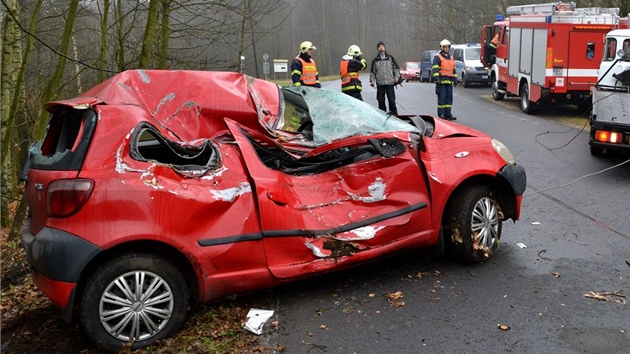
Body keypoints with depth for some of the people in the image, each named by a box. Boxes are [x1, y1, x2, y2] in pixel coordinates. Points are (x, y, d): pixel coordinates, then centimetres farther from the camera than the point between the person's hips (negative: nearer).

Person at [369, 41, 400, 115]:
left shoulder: (390, 58, 11)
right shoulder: (375, 60, 11)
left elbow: (396, 68, 13)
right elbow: (372, 71, 13)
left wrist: (397, 76, 0)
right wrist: (372, 80, -1)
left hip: (390, 82, -1)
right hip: (380, 83, 1)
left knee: (391, 99, -4)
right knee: (381, 100, 1)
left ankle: (394, 114, 5)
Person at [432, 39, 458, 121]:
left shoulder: (451, 58, 23)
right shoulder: (438, 57, 0)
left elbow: (453, 70, 26)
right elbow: (435, 69, -10)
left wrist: (455, 79, 19)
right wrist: (436, 78, -20)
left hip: (449, 81, 7)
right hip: (442, 81, -7)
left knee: (449, 98, 4)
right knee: (442, 98, -8)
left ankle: (448, 114, 8)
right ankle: (441, 115, -6)